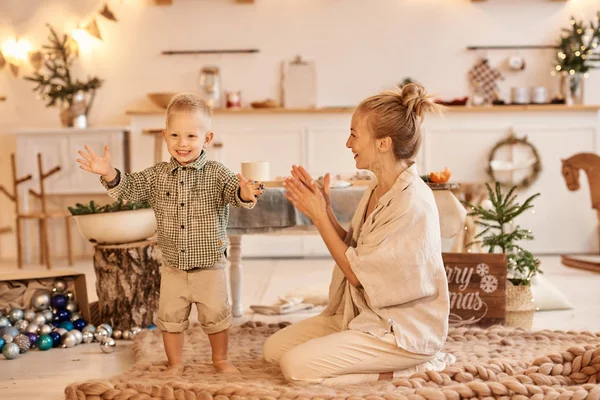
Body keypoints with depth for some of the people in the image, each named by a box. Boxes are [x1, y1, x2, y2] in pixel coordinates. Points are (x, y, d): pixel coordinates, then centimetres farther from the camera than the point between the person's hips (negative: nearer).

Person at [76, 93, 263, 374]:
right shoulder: (157, 175, -2)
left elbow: (233, 191, -25)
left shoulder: (216, 174, -11)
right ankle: (175, 363, 29)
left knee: (216, 316, 8)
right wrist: (109, 174, -23)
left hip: (210, 266, -2)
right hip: (173, 267, 2)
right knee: (170, 317, 10)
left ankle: (220, 359, 30)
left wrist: (244, 194, -50)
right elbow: (131, 188, -5)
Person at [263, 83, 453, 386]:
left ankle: (410, 367, -4)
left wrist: (319, 217, -13)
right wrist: (324, 209, -4)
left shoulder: (411, 202, -25)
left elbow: (358, 273, -19)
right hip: (364, 314, 9)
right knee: (274, 348, 4)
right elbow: (356, 253, 6)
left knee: (297, 365, -18)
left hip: (403, 329, -9)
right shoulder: (378, 188, 4)